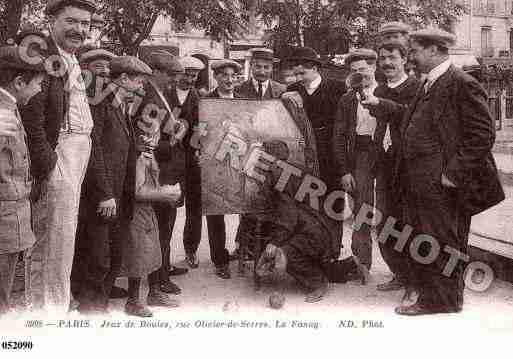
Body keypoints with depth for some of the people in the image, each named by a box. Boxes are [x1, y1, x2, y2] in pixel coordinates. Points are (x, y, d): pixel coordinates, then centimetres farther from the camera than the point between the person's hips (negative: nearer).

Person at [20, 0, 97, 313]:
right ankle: (53, 308, 6)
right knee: (57, 238, -4)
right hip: (59, 153, -9)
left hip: (80, 150, 9)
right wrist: (43, 159, -20)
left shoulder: (74, 63, 19)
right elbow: (31, 111, -19)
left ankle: (42, 304, 25)